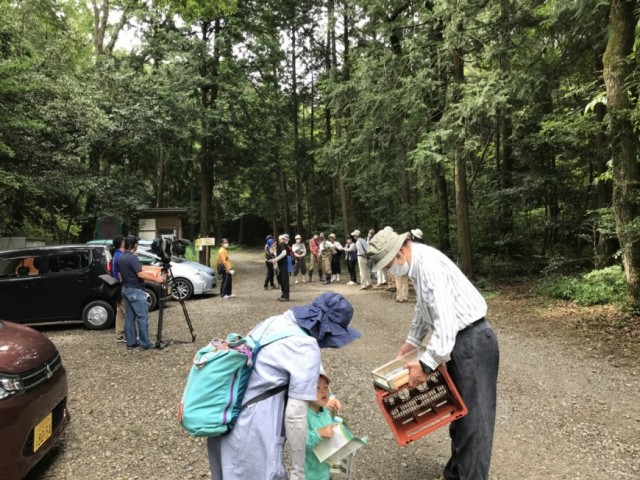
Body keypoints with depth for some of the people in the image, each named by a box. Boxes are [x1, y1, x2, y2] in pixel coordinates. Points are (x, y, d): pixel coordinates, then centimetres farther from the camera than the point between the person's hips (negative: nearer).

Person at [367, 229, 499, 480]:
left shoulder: (429, 265, -25)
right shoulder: (418, 263, 6)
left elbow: (446, 321, -31)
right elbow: (424, 306, 20)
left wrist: (426, 364, -28)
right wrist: (412, 341, 21)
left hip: (473, 340, -10)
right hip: (460, 340, 10)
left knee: (473, 415, -1)